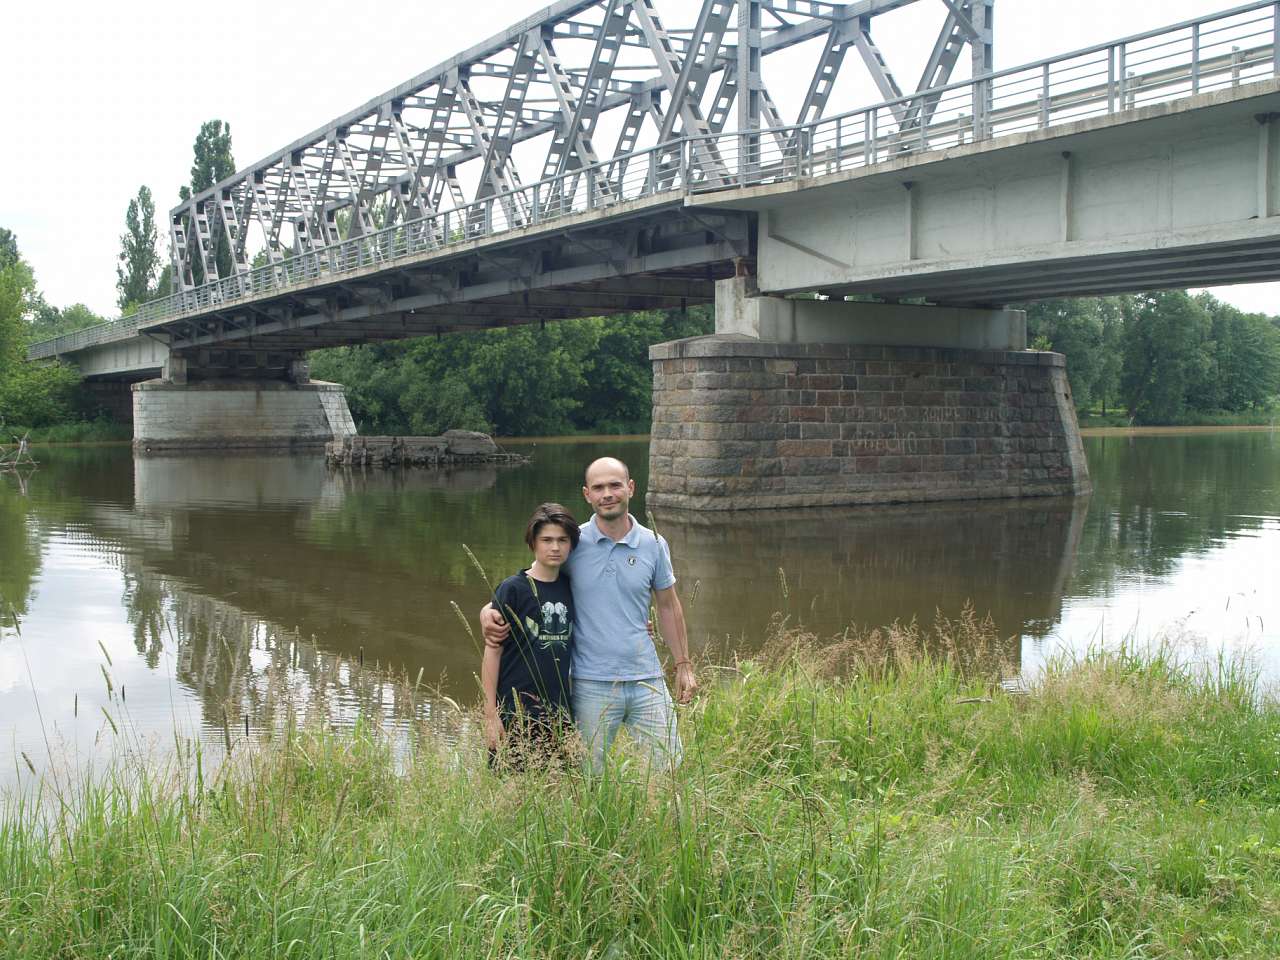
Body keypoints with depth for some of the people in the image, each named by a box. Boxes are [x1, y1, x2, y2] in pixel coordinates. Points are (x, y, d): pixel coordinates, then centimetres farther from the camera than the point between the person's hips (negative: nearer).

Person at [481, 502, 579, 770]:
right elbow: (492, 651, -6)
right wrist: (490, 714, -9)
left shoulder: (571, 588, 8)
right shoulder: (513, 588, -7)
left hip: (561, 714, 5)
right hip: (516, 715, -4)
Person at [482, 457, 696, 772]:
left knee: (671, 766, 4)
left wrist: (683, 665, 15)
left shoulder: (654, 545, 3)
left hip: (646, 678, 2)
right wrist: (488, 611, -13)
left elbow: (668, 606, 15)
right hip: (592, 685, -2)